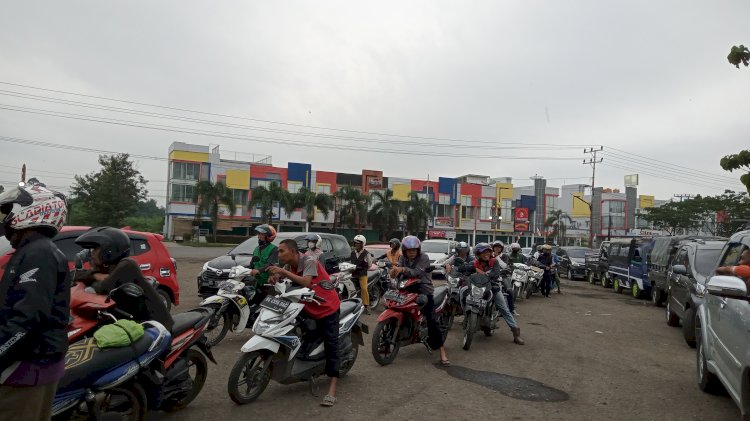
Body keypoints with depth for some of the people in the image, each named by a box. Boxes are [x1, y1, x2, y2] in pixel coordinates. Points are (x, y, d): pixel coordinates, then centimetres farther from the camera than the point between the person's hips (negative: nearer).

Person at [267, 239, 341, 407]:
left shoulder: (309, 261, -20)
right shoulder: (289, 265, 4)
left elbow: (306, 282, -34)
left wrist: (283, 272, -36)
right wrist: (275, 277, -24)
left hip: (327, 307, -8)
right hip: (309, 308, 8)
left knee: (330, 345, -11)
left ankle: (332, 390, -16)